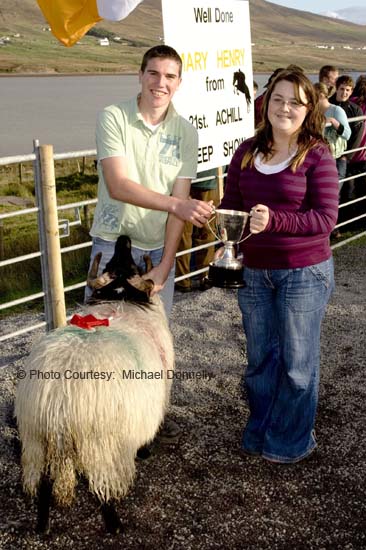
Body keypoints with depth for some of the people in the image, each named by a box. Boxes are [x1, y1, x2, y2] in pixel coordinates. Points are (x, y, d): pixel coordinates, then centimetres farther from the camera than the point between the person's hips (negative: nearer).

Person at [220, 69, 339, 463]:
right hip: (255, 272, 5)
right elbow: (231, 204, 9)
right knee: (259, 357, 18)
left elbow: (326, 218, -17)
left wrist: (273, 221, -30)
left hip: (304, 273, -5)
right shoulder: (247, 152, 3)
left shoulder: (317, 156, -12)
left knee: (297, 362, 9)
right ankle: (259, 433, 38)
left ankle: (291, 441, 29)